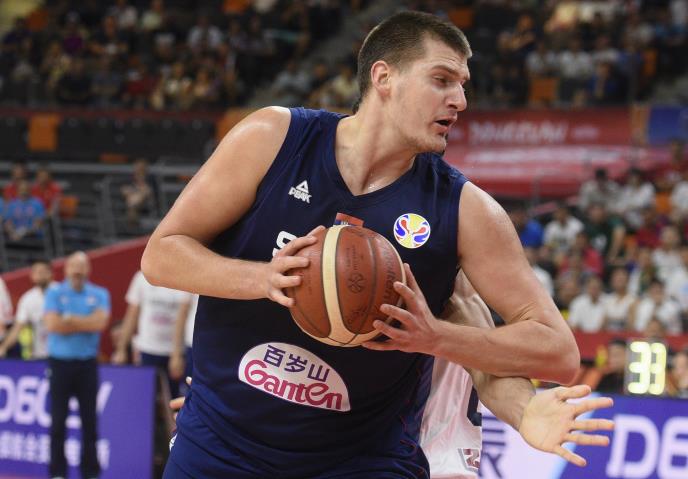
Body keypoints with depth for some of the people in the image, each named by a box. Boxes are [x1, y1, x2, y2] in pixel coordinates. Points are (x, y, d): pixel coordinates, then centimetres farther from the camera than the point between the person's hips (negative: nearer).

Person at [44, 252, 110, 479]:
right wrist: (86, 324, -7)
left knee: (89, 420, 3)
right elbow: (52, 324, -12)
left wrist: (70, 319, -9)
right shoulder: (55, 293, 2)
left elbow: (100, 322, -12)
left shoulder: (100, 294, 5)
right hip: (60, 363, -1)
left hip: (87, 364, 1)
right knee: (58, 421, 2)